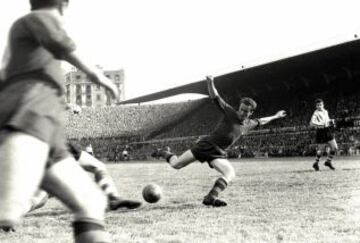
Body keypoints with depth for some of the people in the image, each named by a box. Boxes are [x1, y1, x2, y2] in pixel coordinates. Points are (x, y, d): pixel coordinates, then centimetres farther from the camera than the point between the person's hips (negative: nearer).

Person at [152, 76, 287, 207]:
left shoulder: (248, 124, 14)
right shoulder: (230, 113, -2)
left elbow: (260, 121, 36)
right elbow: (214, 97, -4)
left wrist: (275, 116, 45)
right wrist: (210, 83, -21)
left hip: (218, 152, 4)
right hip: (207, 144, -4)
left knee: (230, 174, -22)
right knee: (176, 165, -8)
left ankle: (210, 197, -27)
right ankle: (165, 154, 23)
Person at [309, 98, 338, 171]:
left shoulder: (325, 111, 11)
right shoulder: (316, 113, -11)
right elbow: (311, 123, -23)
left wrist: (331, 121, 7)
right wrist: (322, 124, -29)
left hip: (328, 131, 7)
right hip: (321, 132, -7)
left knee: (335, 147, 3)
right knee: (321, 150, 0)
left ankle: (328, 161, 22)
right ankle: (316, 163, 22)